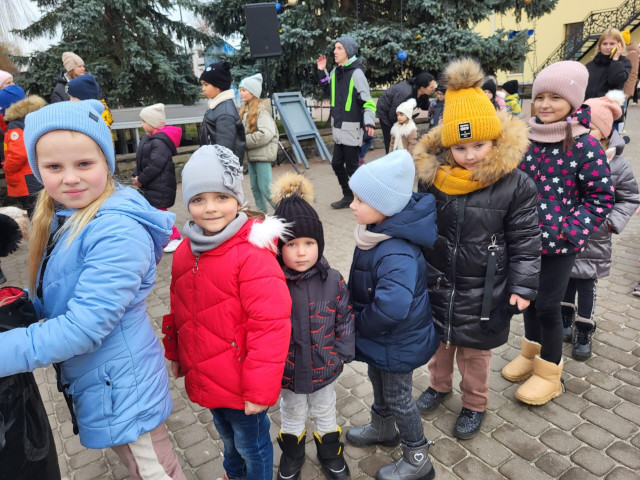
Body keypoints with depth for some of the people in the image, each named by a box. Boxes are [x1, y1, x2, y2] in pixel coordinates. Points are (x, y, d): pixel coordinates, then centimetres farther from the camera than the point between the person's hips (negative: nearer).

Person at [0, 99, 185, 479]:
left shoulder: (119, 231, -27)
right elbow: (49, 301, 10)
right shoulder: (59, 219, 1)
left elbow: (83, 327, -28)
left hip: (120, 386, -8)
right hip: (89, 380, 8)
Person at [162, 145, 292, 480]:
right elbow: (179, 308, 10)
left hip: (241, 386, -7)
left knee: (251, 444, 18)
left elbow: (269, 326, -27)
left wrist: (260, 389, -23)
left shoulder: (252, 253, -27)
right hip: (206, 377, 7)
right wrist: (175, 352, 17)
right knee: (226, 435, 32)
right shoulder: (186, 249, -2)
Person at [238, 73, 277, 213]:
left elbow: (266, 134, -25)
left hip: (263, 154, -8)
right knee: (255, 187, 13)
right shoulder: (246, 109, 12)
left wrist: (244, 141, -17)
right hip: (251, 154, 8)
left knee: (265, 187, -8)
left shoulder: (261, 110, -13)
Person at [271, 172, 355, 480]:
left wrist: (342, 353, -7)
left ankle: (330, 452, 52)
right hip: (287, 371, -1)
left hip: (324, 368, 1)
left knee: (325, 412, 26)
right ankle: (292, 452, 53)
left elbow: (345, 318, -6)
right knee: (292, 414, 26)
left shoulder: (333, 281, -17)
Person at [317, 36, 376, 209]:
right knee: (337, 163, 13)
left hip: (352, 129, -8)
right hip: (338, 128, 8)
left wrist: (369, 122, -30)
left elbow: (367, 101, -17)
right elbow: (329, 91, 24)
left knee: (351, 166, -1)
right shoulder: (336, 71, 8)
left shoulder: (356, 73, -14)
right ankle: (348, 196, 29)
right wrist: (322, 72, 13)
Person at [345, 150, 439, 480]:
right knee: (378, 381, 29)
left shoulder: (397, 254, -37)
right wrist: (360, 320, 6)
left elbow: (391, 308, -45)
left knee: (398, 397, 12)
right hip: (380, 335, 9)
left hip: (398, 341, -8)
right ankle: (382, 428, 56)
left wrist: (361, 325, -25)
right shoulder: (376, 232, -8)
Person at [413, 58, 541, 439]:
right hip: (437, 283, 3)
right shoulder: (431, 176, -9)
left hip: (483, 290, -3)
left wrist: (522, 286, -9)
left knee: (475, 351, 17)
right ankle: (440, 384, 50)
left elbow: (525, 240, -9)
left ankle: (475, 404, 42)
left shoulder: (515, 184, -17)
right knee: (440, 340, 23)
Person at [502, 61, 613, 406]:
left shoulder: (585, 146, -13)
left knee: (548, 305, 3)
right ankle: (531, 353, 41)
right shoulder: (526, 137, 1)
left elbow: (601, 198, -10)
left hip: (558, 242, -5)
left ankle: (549, 372, 26)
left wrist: (571, 231, -17)